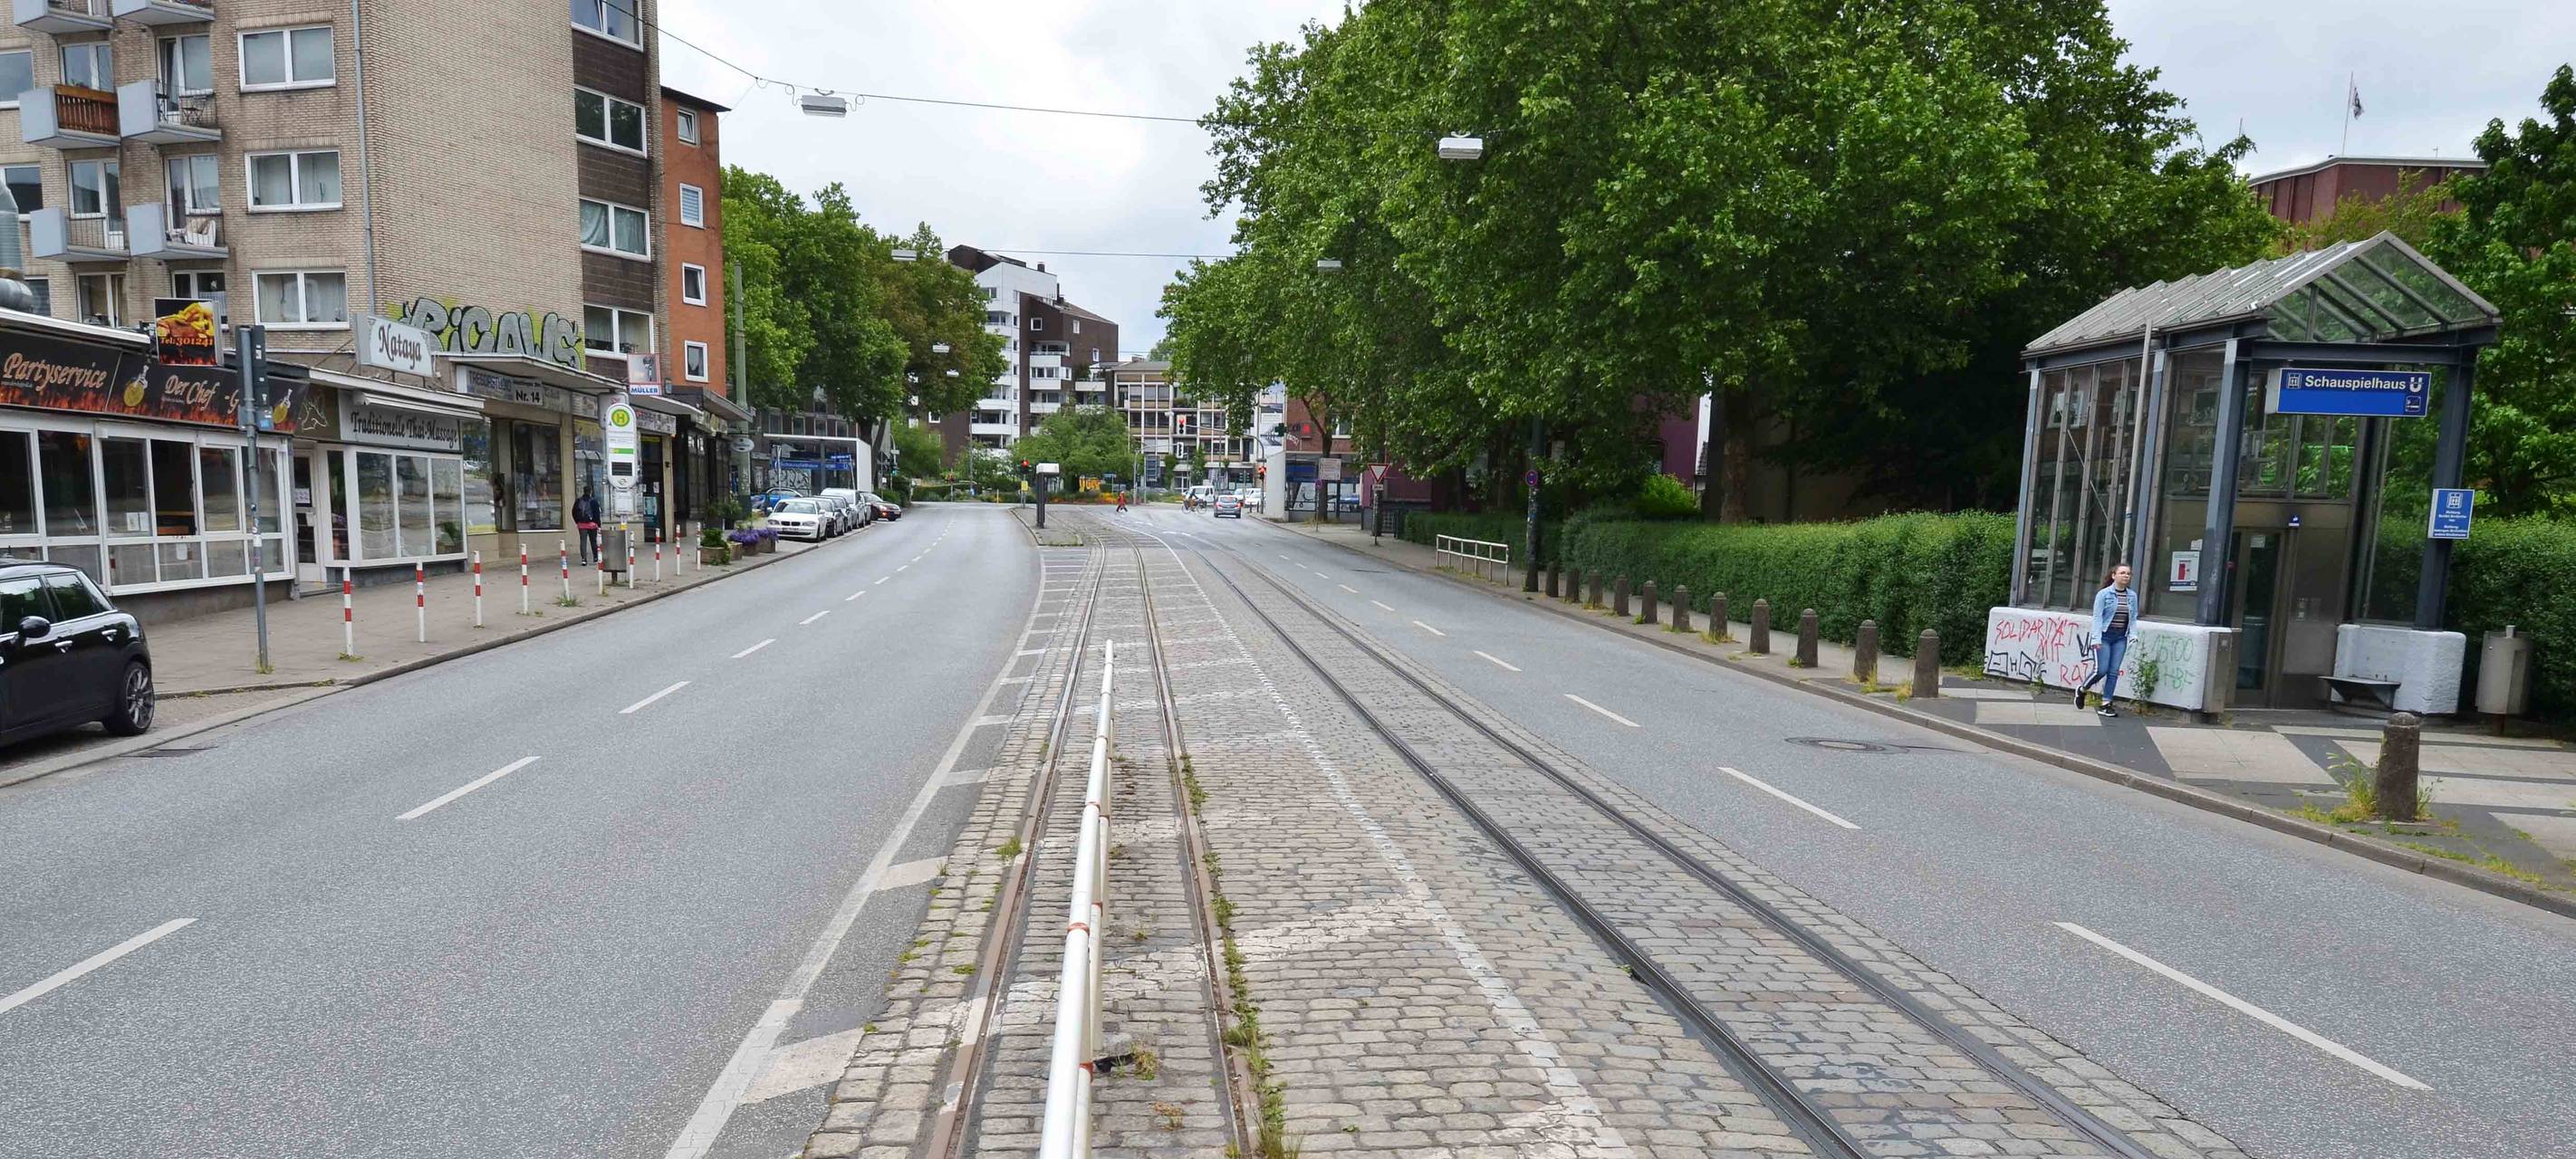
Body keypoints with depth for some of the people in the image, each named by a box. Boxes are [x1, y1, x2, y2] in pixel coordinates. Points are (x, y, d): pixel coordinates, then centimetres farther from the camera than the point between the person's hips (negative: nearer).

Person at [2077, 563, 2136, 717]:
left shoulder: (2132, 596, 8)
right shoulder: (2104, 594, -6)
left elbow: (2133, 618, 12)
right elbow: (2097, 616, -9)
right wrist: (2096, 638, -15)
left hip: (2120, 638, 4)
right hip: (2104, 636, -4)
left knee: (2114, 672, 1)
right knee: (2101, 670, -10)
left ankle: (2106, 704, 7)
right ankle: (2082, 690, 17)